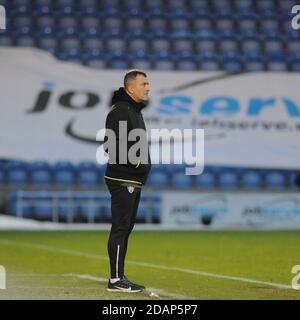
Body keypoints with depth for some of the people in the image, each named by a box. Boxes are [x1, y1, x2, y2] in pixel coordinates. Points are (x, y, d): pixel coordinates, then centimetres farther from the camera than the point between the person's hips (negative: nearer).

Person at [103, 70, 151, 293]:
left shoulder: (136, 111, 18)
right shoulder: (120, 111, -15)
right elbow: (111, 146, -22)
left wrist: (145, 163, 13)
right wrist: (137, 162, -21)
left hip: (134, 181, 10)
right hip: (122, 180, -10)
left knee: (126, 228, 13)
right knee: (120, 228, -8)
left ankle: (119, 277, 18)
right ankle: (116, 279, -6)